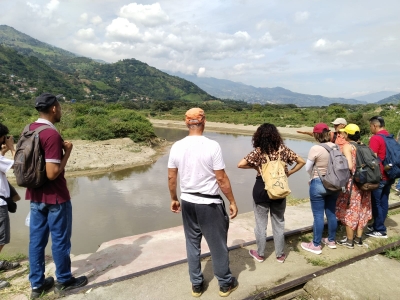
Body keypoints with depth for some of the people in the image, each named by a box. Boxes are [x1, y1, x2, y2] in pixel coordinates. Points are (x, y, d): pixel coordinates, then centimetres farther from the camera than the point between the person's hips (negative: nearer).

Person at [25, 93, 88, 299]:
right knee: (60, 240, 8)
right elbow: (52, 173, -25)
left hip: (35, 195, 8)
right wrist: (67, 152, -15)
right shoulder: (52, 134, -22)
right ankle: (64, 281, 26)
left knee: (36, 239, 15)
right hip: (55, 197, -8)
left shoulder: (29, 130, 6)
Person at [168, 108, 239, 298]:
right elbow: (221, 178, -15)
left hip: (188, 202, 4)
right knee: (218, 245, 13)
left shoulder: (177, 147, -3)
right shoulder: (212, 146, -17)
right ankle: (225, 284, 32)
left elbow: (171, 178, 3)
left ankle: (196, 285, 33)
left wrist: (174, 199, 17)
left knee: (192, 244, 18)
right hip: (209, 204, -4)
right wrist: (232, 202, -3)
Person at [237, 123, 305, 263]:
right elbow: (301, 162, 1)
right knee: (279, 223, 16)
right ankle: (280, 255, 28)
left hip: (261, 189, -2)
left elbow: (241, 164, -20)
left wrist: (255, 166, -5)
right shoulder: (283, 149, -4)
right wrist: (289, 173, 5)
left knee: (261, 223, 11)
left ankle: (260, 254, 25)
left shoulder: (258, 151, -12)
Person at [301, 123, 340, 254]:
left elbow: (308, 168, -9)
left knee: (318, 215, 2)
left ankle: (316, 245, 13)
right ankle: (331, 240, 33)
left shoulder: (315, 149, -18)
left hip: (318, 184, -6)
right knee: (331, 213, 17)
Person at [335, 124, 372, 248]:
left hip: (352, 182, -7)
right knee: (361, 210, 16)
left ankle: (349, 241, 17)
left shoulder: (347, 146, -11)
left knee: (350, 210, 6)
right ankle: (358, 238, 29)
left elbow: (349, 166, -20)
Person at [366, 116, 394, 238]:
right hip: (389, 175, 8)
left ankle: (380, 230, 9)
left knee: (376, 203, 1)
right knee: (384, 202, 14)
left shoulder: (375, 138, -16)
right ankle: (378, 226, 25)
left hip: (379, 176, -8)